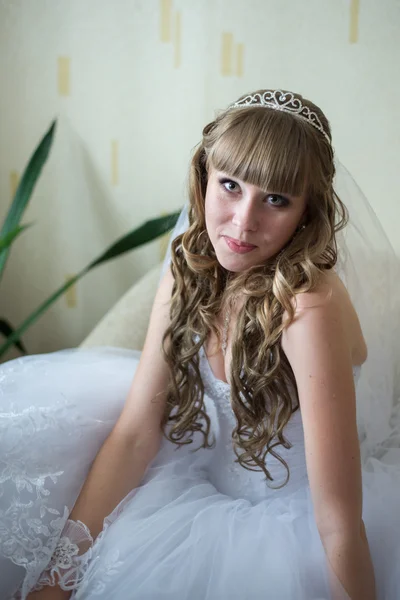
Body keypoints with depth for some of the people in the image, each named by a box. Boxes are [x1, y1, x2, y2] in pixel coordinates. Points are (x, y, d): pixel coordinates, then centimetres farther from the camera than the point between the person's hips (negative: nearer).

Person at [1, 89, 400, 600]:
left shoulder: (309, 307, -32)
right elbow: (135, 432, -12)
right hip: (203, 464, 5)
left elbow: (339, 520, -29)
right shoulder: (188, 269, -12)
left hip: (291, 514, -5)